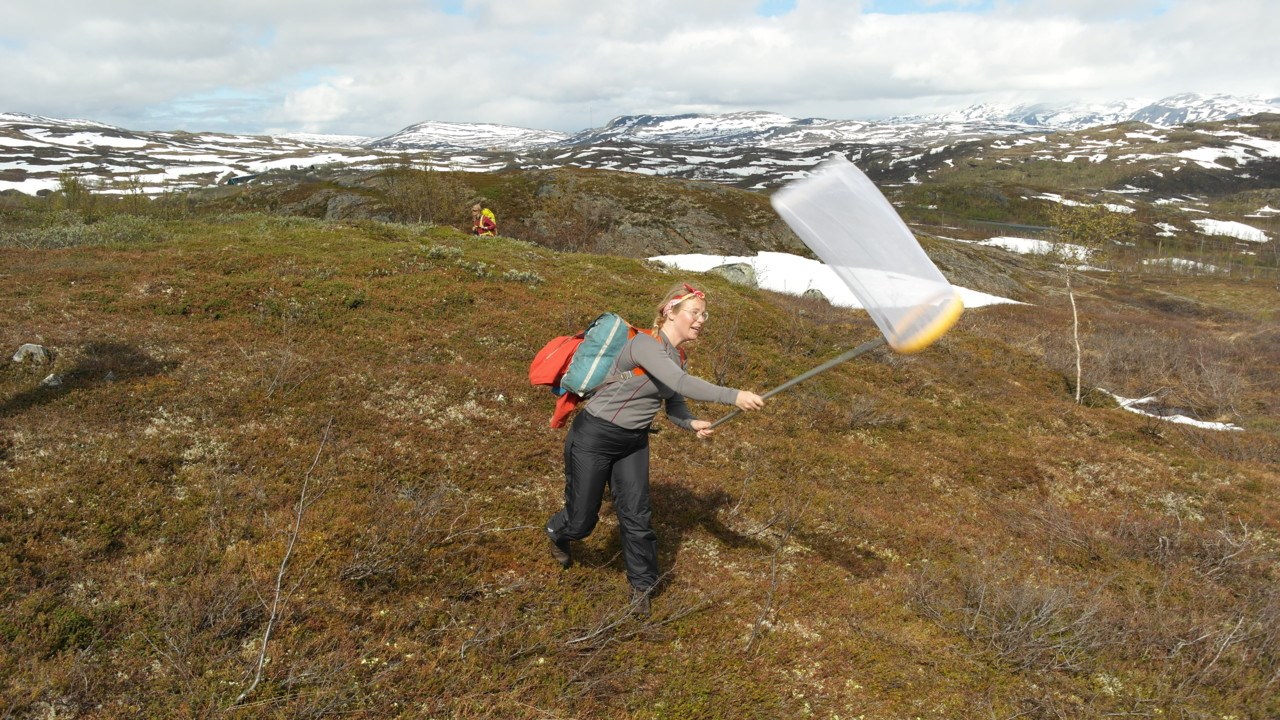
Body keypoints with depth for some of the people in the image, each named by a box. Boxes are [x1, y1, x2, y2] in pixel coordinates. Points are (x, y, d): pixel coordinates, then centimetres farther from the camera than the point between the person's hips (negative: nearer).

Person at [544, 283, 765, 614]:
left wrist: (693, 423, -15)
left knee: (637, 517, 3)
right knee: (581, 521, 8)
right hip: (593, 437, -7)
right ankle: (556, 533, 45)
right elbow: (682, 384, -38)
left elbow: (674, 406, 7)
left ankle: (641, 584, 26)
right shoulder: (644, 343, -25)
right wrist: (733, 397, -43)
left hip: (634, 443, 7)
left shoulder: (678, 357, 2)